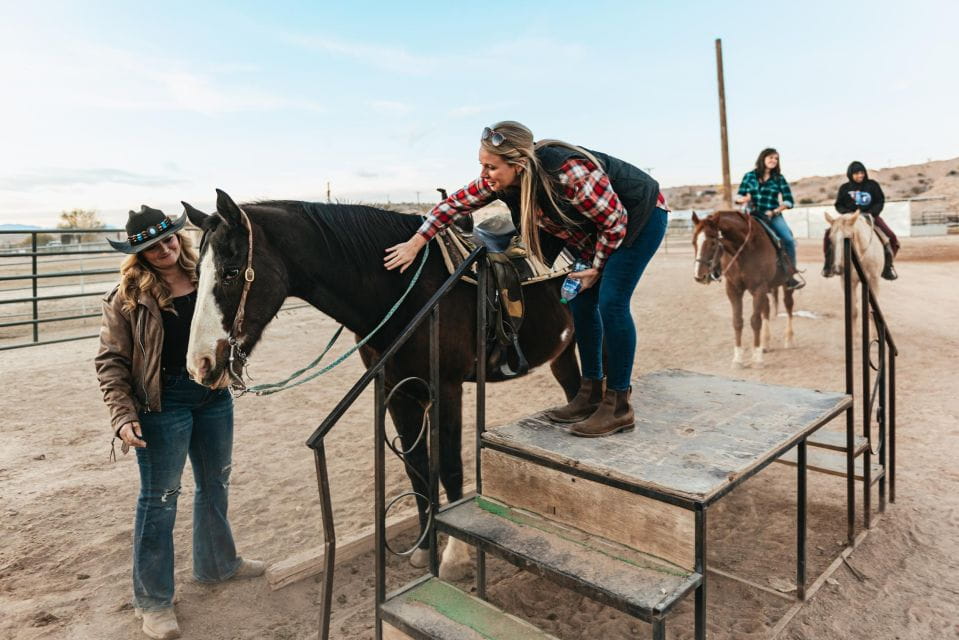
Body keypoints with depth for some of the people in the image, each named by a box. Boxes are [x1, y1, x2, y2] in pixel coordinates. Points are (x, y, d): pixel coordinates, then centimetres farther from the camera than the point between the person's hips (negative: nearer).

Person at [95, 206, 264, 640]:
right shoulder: (129, 297, -10)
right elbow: (111, 362, -10)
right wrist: (123, 417, -18)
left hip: (215, 396, 5)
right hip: (163, 404, -5)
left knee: (215, 485, 19)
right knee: (159, 499, 5)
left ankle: (216, 563, 42)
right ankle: (152, 599, 22)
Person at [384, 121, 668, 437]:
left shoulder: (569, 173, -38)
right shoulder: (500, 178, -17)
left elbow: (615, 222, -27)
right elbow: (457, 202, -8)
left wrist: (596, 269, -15)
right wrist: (415, 243, -12)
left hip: (639, 217, -7)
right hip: (596, 228, 8)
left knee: (611, 302, -15)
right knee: (582, 302, 3)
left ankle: (618, 407, -5)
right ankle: (591, 394, 14)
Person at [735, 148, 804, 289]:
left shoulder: (779, 179, 9)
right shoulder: (749, 176, 10)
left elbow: (789, 201, 7)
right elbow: (738, 197, 12)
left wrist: (775, 211, -8)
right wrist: (744, 199, -11)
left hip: (773, 216, 0)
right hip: (753, 216, 0)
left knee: (788, 239, -23)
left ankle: (790, 275, -12)